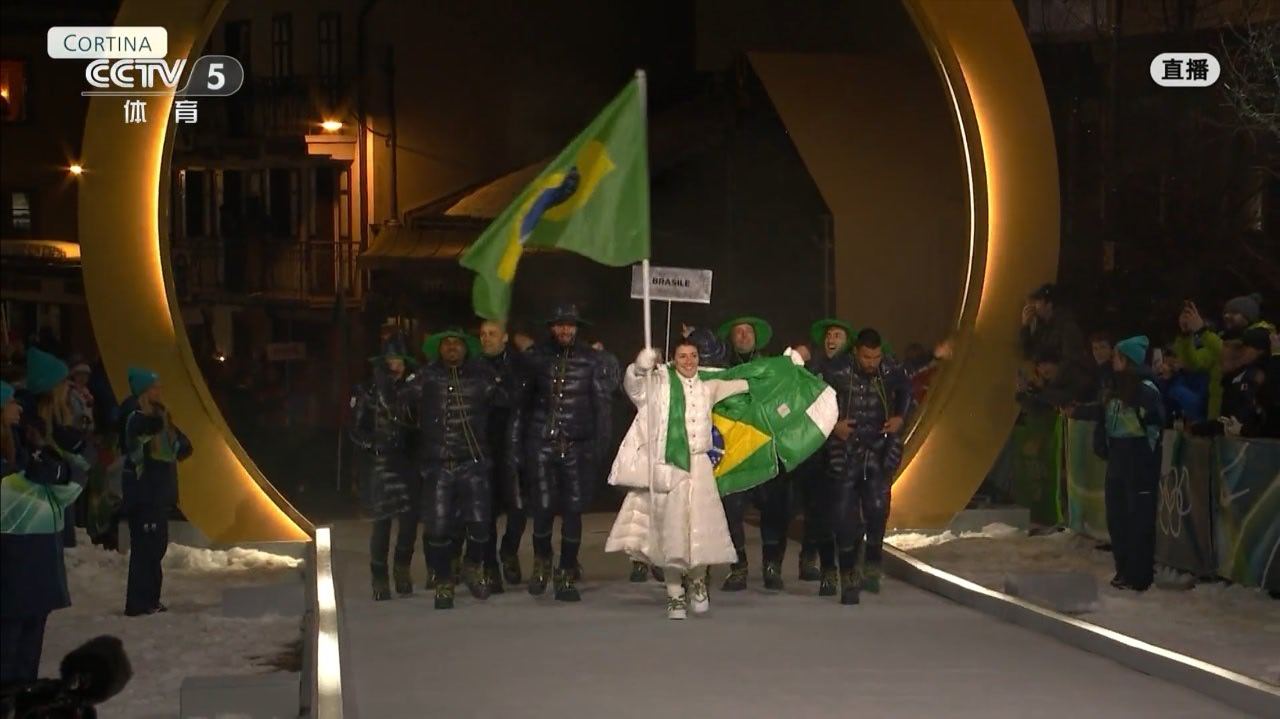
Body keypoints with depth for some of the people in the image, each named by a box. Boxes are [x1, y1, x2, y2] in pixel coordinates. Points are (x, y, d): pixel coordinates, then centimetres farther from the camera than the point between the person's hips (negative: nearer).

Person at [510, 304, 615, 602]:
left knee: (573, 510, 0)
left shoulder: (592, 360, 4)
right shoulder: (534, 358, 7)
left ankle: (567, 576, 11)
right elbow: (521, 402, 9)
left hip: (578, 446, 0)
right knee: (543, 508, -5)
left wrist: (600, 443, -4)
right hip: (542, 444, 0)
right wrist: (516, 443, 5)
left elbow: (603, 404, 4)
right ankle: (541, 562, 22)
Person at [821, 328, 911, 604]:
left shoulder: (890, 371, -5)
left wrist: (900, 417, 2)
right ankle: (849, 581, 9)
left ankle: (871, 568, 6)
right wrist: (832, 424, -11)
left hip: (878, 450, 1)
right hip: (845, 453, -1)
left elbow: (906, 390, 17)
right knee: (844, 516, -1)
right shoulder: (836, 371, -13)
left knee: (877, 509, -13)